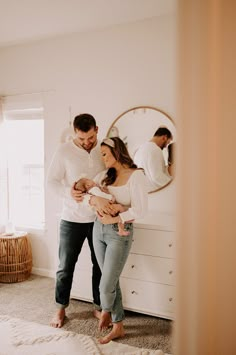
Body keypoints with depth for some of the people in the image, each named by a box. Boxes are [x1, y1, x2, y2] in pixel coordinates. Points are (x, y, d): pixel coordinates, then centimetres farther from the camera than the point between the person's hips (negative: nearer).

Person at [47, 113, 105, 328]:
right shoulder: (65, 151, -7)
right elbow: (52, 181, -3)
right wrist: (68, 192, -23)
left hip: (100, 219, 2)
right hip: (72, 219, -1)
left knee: (101, 265, 12)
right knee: (65, 266, 8)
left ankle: (99, 307, 31)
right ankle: (61, 308, 28)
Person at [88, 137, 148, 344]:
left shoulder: (136, 175, -10)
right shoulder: (104, 176, 10)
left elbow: (140, 210, -18)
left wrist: (114, 219, -17)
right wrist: (96, 199, -15)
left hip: (120, 233, -6)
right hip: (99, 229, 6)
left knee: (106, 285, -4)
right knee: (111, 281, 13)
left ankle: (106, 311, 27)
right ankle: (118, 327, 28)